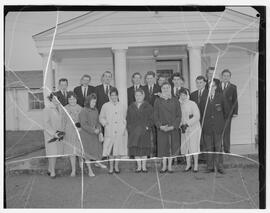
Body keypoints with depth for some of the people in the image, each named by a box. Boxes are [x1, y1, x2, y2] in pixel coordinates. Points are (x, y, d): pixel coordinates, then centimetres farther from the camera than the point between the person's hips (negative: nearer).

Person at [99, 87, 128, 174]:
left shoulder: (122, 106, 11)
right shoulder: (105, 106, 6)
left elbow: (124, 118, 16)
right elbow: (101, 117, 11)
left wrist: (124, 125, 2)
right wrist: (105, 123, -6)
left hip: (120, 131, 1)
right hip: (109, 132, -1)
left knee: (119, 149, 4)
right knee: (110, 150, 1)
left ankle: (116, 166, 17)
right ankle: (111, 167, 13)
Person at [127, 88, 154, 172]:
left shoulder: (148, 106, 4)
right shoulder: (131, 107, 11)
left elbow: (151, 119, 1)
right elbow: (128, 120, 11)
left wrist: (147, 127, -13)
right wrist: (129, 129, -1)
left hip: (145, 131, -2)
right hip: (133, 132, 2)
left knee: (144, 149, 1)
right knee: (136, 149, 1)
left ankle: (144, 166, 10)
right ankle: (139, 166, 10)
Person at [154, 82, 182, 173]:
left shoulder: (175, 100, 3)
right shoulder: (158, 101, 3)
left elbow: (179, 115, 1)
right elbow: (155, 116, 2)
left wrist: (173, 126, -11)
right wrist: (160, 126, -11)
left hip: (173, 128, 0)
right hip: (161, 128, 0)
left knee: (172, 147, 4)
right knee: (163, 147, 3)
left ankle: (170, 166, 15)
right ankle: (164, 166, 13)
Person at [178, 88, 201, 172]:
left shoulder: (192, 104, -7)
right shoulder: (179, 105, 5)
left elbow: (197, 116, -11)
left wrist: (187, 124, -16)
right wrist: (181, 125, -7)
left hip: (194, 128, -4)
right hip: (184, 129, 4)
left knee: (194, 146, -3)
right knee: (185, 147, 5)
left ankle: (196, 165, 9)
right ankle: (188, 164, 18)